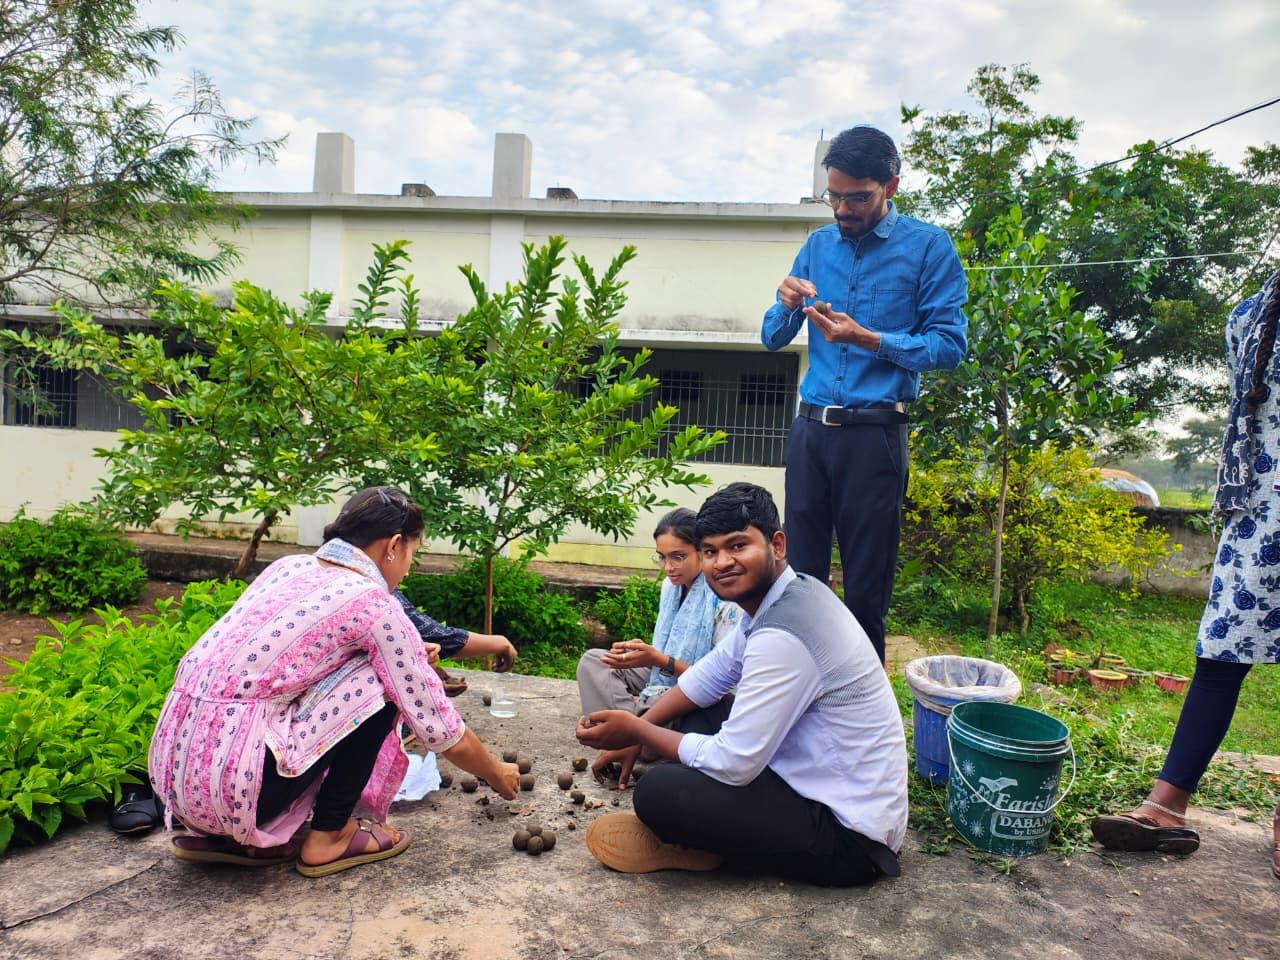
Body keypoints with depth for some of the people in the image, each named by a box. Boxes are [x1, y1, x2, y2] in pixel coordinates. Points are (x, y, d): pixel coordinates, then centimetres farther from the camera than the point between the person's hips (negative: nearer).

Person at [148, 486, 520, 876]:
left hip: (172, 763, 8)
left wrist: (405, 658, 34)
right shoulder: (374, 605, -8)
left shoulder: (289, 566, 13)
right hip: (228, 776, -8)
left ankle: (228, 835, 16)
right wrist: (498, 775, 18)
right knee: (379, 687, 0)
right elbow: (441, 732, -1)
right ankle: (328, 838, 8)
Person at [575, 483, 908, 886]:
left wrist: (637, 731, -12)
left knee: (656, 792, -22)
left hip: (848, 836, -10)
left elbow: (733, 764, -25)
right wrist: (637, 730, 8)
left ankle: (685, 845, 8)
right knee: (696, 712, 16)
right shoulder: (787, 595, 3)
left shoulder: (781, 637, -28)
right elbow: (710, 675, 14)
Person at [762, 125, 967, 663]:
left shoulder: (929, 247, 0)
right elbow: (773, 339, 14)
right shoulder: (818, 245, 13)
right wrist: (788, 304, -7)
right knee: (800, 573, 8)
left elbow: (949, 345, -7)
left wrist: (867, 339, -18)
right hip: (810, 430, 4)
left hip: (875, 434, -4)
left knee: (866, 588, 4)